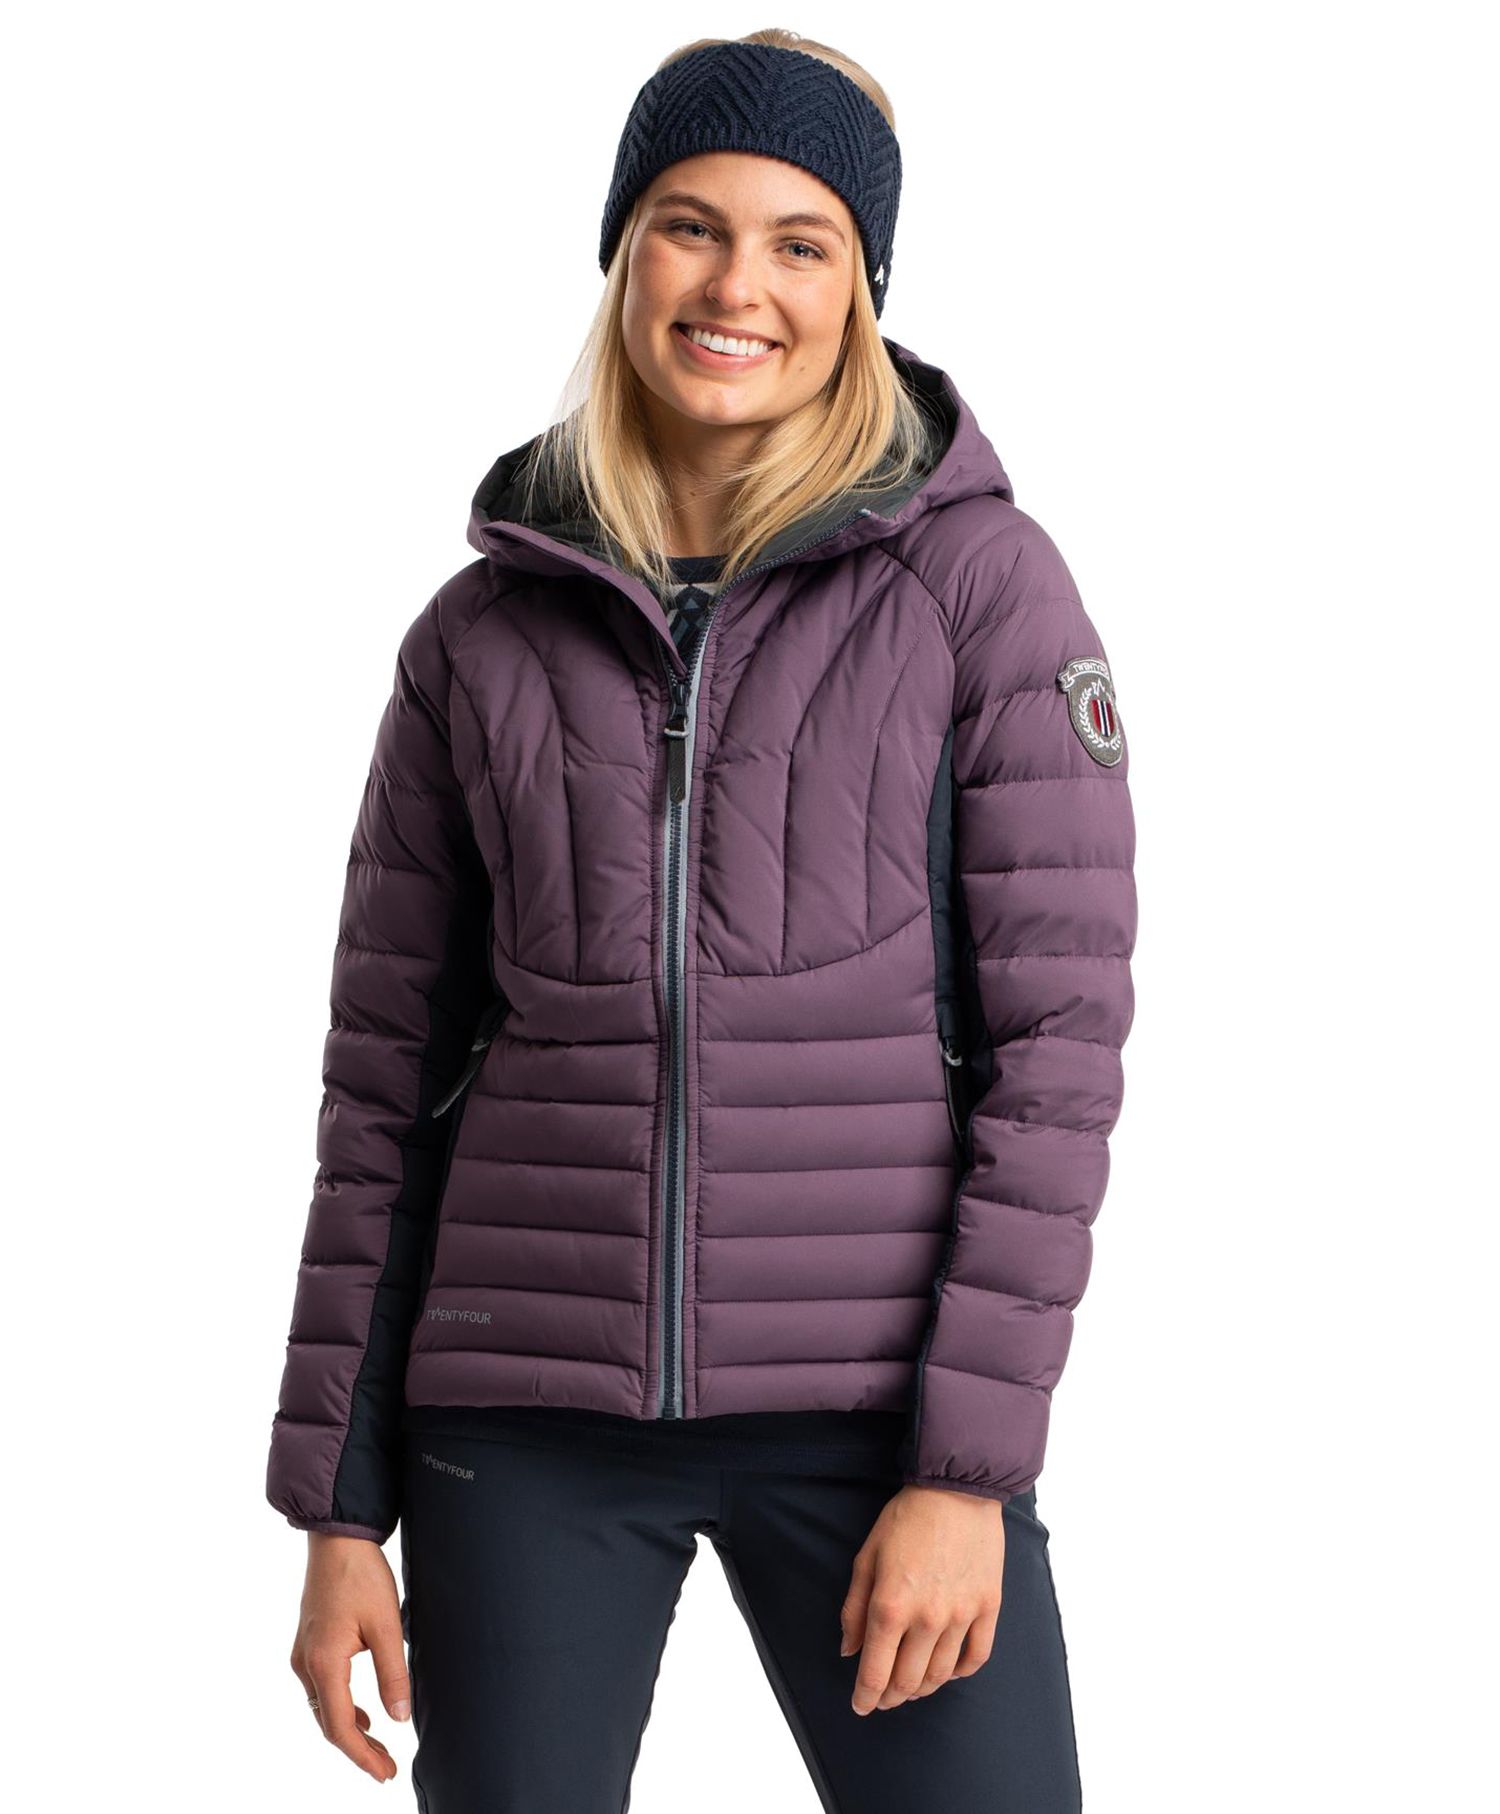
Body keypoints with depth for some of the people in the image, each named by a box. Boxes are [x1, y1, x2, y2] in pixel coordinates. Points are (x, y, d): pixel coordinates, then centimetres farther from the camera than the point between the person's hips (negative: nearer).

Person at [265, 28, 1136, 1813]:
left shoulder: (986, 584, -1)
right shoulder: (481, 638, 7)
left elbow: (1059, 1036, -5)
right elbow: (388, 1078, 9)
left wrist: (969, 1463, -12)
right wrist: (338, 1506, 5)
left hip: (868, 1402, -2)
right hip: (529, 1408, 2)